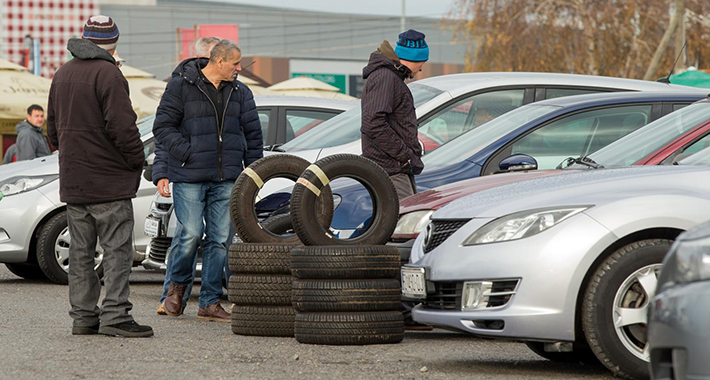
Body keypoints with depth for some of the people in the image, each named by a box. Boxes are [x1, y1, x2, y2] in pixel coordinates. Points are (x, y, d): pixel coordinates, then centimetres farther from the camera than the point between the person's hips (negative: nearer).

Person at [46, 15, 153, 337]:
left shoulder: (62, 75, 13)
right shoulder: (107, 74, -12)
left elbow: (53, 128, 20)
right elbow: (121, 126, -18)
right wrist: (136, 161, -6)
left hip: (72, 180, 8)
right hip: (109, 180, -8)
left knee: (81, 251, 10)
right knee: (117, 249, -6)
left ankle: (83, 316, 10)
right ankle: (114, 316, -12)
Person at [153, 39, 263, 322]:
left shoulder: (240, 93, 14)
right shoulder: (180, 87, -1)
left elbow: (252, 134, 18)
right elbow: (163, 126, -4)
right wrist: (188, 153, -13)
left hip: (226, 179, 4)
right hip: (190, 177, -4)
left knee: (219, 239, 1)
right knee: (192, 233, -11)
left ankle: (209, 303, 6)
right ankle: (178, 284, 16)